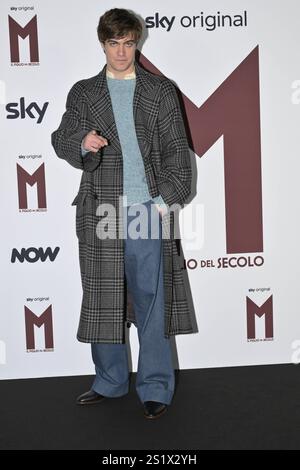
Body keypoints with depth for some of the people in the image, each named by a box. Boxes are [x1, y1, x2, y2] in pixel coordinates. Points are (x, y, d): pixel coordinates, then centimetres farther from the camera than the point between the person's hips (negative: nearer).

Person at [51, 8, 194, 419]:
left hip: (149, 208, -1)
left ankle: (155, 388, 12)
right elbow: (61, 140, 10)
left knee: (151, 299, 0)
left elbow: (176, 149, 6)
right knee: (103, 299, 7)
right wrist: (82, 143, -13)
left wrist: (168, 198, -6)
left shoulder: (161, 91, 10)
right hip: (100, 210, 2)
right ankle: (110, 381, 24)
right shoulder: (83, 92, 13)